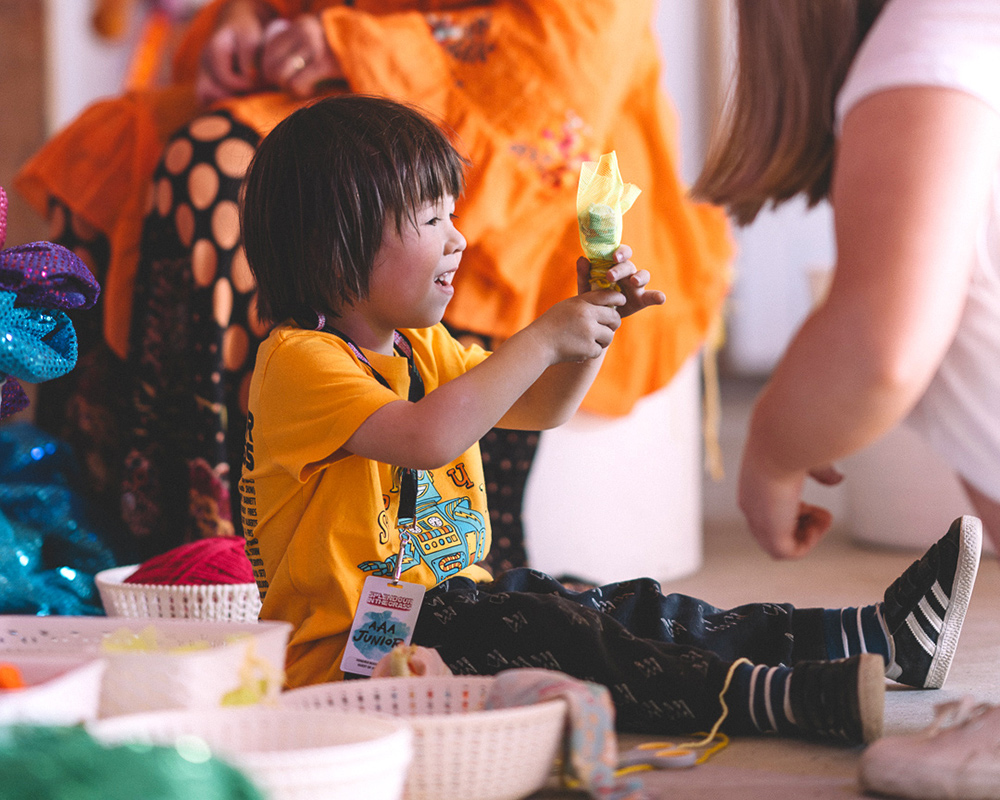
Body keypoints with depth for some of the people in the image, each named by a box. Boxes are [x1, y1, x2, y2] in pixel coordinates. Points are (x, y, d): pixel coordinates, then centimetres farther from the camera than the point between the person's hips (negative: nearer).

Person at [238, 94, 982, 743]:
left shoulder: (419, 348, 17)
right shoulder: (297, 362, -16)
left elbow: (541, 408, 26)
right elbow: (425, 437, -32)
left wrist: (596, 319, 8)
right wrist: (544, 338, -24)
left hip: (452, 600, 9)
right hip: (351, 651, -9)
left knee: (630, 611, -6)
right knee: (538, 632, -31)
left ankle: (877, 637, -15)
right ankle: (765, 697, -47)